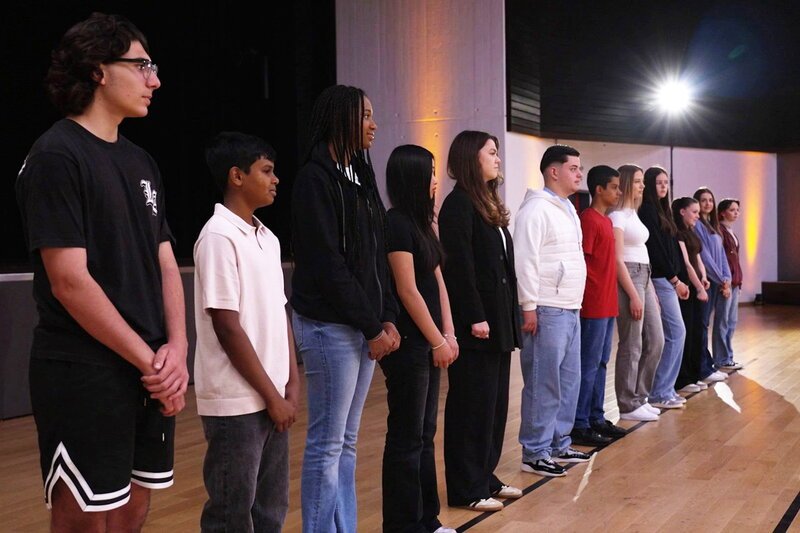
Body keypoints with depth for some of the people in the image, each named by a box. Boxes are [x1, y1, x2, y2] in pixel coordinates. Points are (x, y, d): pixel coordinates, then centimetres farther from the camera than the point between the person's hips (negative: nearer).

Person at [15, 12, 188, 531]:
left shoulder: (141, 162, 13)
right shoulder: (57, 156, -10)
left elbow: (166, 264, 11)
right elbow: (69, 281, -17)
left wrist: (176, 347, -5)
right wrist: (151, 360, -13)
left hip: (151, 375, 7)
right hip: (85, 376, -7)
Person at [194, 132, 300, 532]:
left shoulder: (267, 238, 12)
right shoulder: (219, 237, -14)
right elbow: (227, 328, -17)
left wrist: (291, 384, 6)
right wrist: (271, 395, -13)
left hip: (271, 400, 8)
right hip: (236, 402, -8)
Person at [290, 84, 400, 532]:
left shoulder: (360, 175, 14)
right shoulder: (316, 179, -10)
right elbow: (327, 263, -16)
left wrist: (387, 318, 3)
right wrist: (372, 326, -13)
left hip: (365, 325, 8)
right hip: (331, 325, -8)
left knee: (347, 441, 13)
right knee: (327, 443, -2)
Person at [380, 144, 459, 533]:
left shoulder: (421, 223, 13)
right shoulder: (397, 223, -14)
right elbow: (407, 289, -17)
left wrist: (448, 334, 6)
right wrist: (437, 340, -12)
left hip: (428, 342, 9)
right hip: (408, 344, -9)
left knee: (425, 434, 14)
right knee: (406, 437, -1)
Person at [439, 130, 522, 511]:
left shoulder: (489, 203, 16)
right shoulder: (458, 204, -11)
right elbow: (460, 267, -17)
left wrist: (509, 314, 12)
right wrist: (475, 318, -20)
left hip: (498, 316, 9)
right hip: (475, 320, -9)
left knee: (495, 400, 13)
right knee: (472, 402, -2)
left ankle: (485, 476, 24)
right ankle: (466, 488, 7)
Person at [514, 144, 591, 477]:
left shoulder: (567, 209, 19)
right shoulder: (536, 209, -11)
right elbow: (525, 260, -17)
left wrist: (576, 302, 18)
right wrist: (529, 307, -19)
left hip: (570, 309, 10)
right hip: (547, 310, -9)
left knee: (569, 381, 13)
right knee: (544, 384, -5)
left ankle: (559, 445, 24)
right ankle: (535, 453, 3)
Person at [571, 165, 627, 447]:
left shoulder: (606, 220, 15)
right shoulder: (589, 220, -13)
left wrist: (610, 299, 17)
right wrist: (587, 298, -18)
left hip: (607, 305, 9)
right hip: (593, 306, -9)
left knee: (600, 364, 14)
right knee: (588, 366, -5)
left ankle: (597, 419, 22)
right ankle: (579, 426, 1)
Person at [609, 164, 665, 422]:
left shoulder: (634, 214, 16)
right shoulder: (618, 216, -11)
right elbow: (618, 259, -16)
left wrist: (650, 290, 15)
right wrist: (633, 295, -19)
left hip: (645, 277, 9)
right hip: (628, 278, -9)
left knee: (655, 341, 11)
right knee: (631, 346, -3)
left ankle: (639, 396, 21)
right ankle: (628, 405, 6)